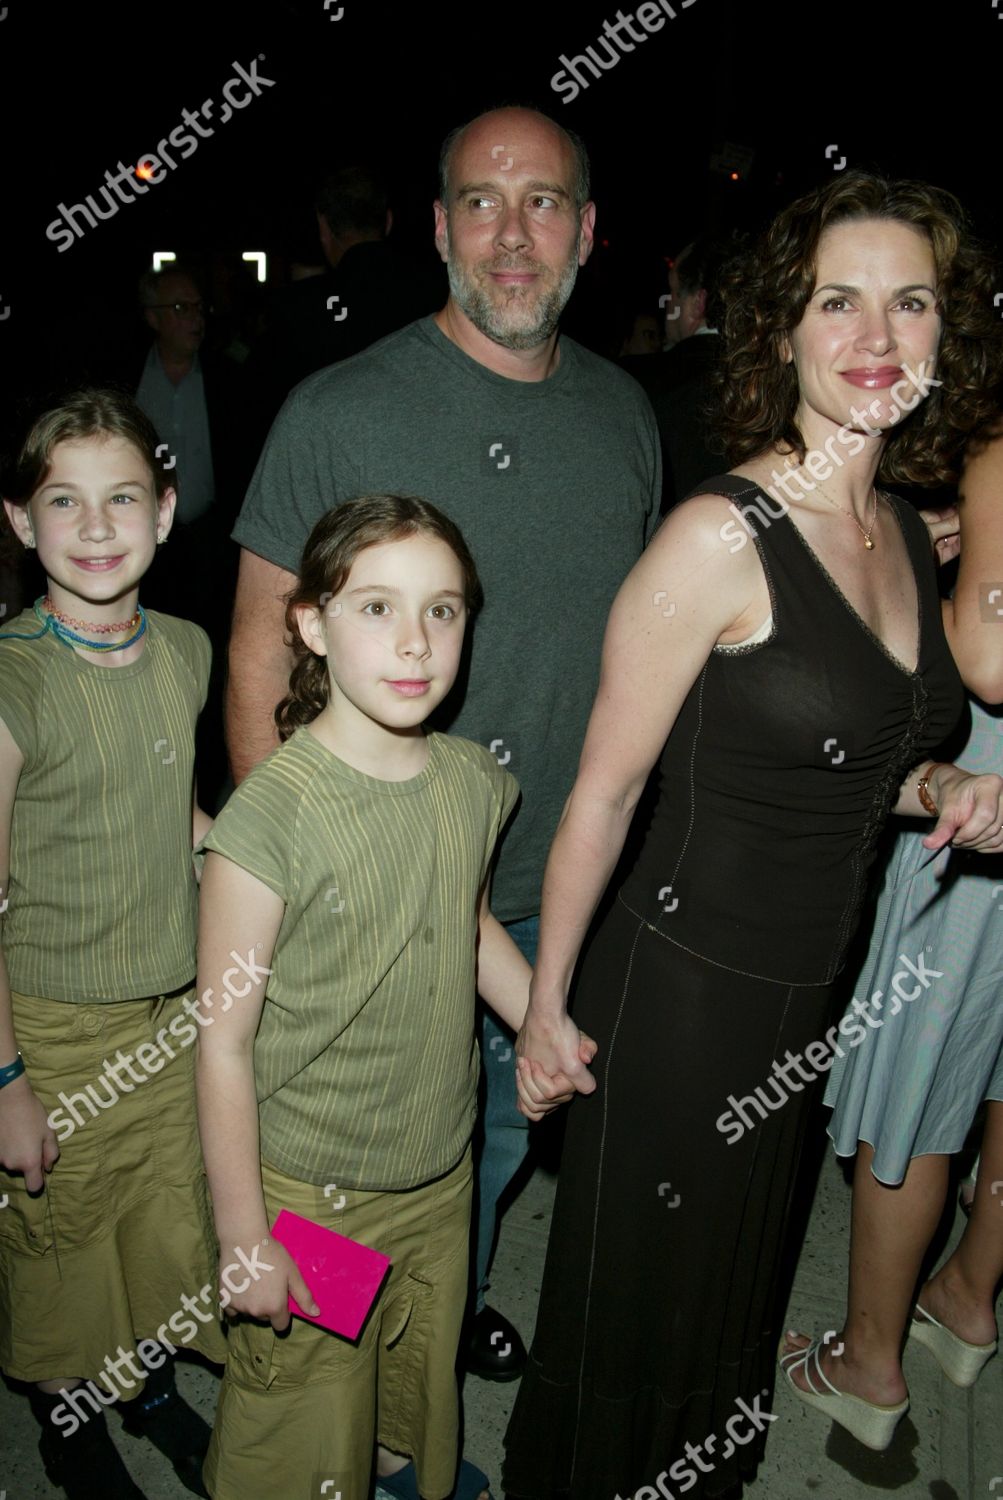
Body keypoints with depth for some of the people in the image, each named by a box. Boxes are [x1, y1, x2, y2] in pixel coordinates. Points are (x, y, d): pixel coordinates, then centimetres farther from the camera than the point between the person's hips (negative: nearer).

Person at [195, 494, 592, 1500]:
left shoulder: (474, 782, -7)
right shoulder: (273, 813, -25)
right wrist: (243, 1235, -12)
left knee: (425, 1372, 28)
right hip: (307, 1190, -5)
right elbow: (225, 1045, -18)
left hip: (443, 1171, 6)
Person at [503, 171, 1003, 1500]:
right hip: (683, 983, -7)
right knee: (630, 1304, 16)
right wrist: (546, 1004, -11)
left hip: (811, 991, 7)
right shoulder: (722, 534, -20)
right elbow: (605, 790, -16)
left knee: (739, 1285, 28)